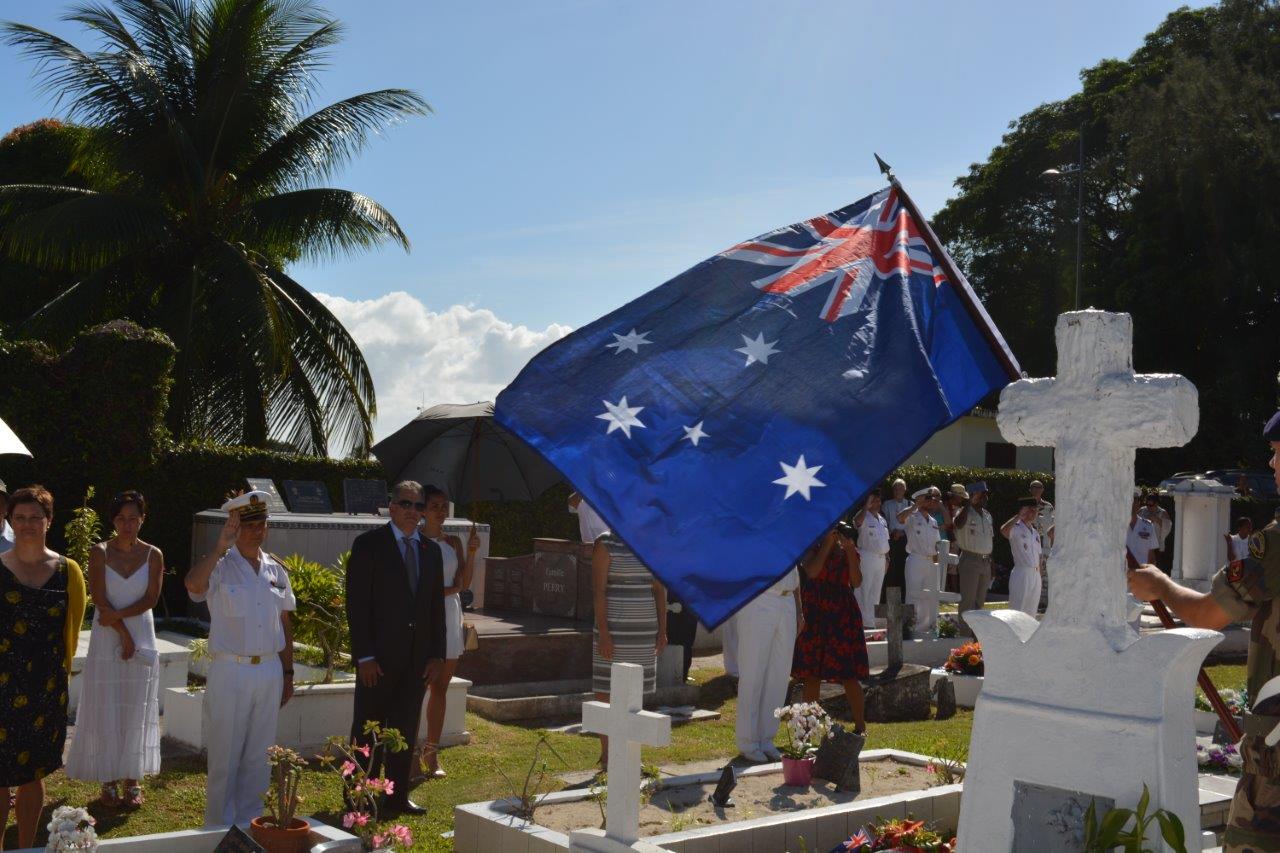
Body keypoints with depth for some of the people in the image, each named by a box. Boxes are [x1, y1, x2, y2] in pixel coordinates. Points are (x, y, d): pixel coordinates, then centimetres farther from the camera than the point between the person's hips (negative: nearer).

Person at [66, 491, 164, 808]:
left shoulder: (153, 555, 1)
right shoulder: (100, 552, -3)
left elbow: (150, 599, -4)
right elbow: (100, 600, -8)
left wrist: (117, 615, -15)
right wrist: (124, 634, -11)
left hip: (142, 637, 1)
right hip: (106, 639, -1)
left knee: (136, 710, 4)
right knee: (106, 710, 1)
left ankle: (132, 779, 13)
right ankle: (109, 780, 10)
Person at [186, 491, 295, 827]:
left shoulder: (276, 570, 8)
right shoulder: (220, 566, -7)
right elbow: (193, 585, -30)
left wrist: (288, 672, 13)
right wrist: (221, 546, -30)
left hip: (270, 672, 5)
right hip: (231, 672, -4)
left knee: (258, 757, 13)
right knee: (225, 756, 5)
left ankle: (250, 821, 26)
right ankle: (219, 826, 17)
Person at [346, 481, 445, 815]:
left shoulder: (432, 550, 11)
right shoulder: (369, 544, -5)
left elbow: (437, 605, 13)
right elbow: (357, 603, -9)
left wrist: (437, 654, 6)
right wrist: (364, 655, -13)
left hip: (418, 657, 5)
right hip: (378, 656, -5)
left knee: (406, 729, 10)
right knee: (368, 728, 4)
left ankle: (397, 795, 20)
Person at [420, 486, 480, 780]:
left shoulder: (453, 542, 12)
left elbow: (464, 583, 5)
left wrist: (471, 552, -5)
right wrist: (447, 589, -9)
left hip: (450, 617, 5)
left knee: (440, 688, 7)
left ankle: (432, 753, 12)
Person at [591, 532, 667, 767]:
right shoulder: (606, 545, -5)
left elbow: (659, 590, 13)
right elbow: (598, 591, -10)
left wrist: (662, 630, 7)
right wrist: (603, 633, -16)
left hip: (645, 631, 5)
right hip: (615, 630, -5)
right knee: (606, 690, 0)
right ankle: (606, 754, 7)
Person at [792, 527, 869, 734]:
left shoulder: (848, 551, 9)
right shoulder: (813, 549, 5)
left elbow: (856, 582, -4)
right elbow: (811, 571, -16)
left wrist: (850, 551, -12)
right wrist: (827, 544, -13)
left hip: (842, 616, 0)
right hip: (815, 615, 0)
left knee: (849, 674, -4)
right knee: (812, 674, 3)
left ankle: (860, 725, 5)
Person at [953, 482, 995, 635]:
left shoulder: (987, 515, 15)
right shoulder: (965, 512, -7)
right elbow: (959, 523, -32)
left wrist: (991, 561, 15)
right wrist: (969, 503, -26)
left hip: (986, 562, 7)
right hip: (970, 561, -7)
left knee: (980, 600, 13)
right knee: (968, 600, -5)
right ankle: (965, 633, -2)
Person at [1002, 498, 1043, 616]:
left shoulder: (1035, 533, 18)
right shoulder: (1016, 529, -5)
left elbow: (1038, 556, 19)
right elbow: (1003, 530, -30)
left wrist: (1039, 575, 12)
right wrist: (1019, 516, -20)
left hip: (1035, 575, 7)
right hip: (1021, 574, -7)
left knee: (1031, 614, 11)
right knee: (1018, 612, -7)